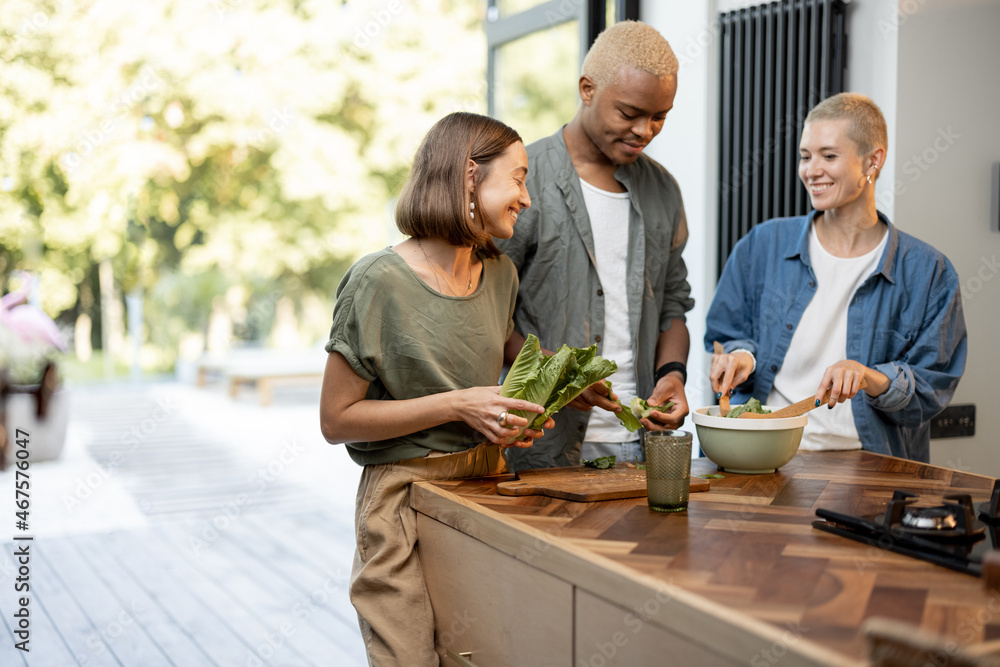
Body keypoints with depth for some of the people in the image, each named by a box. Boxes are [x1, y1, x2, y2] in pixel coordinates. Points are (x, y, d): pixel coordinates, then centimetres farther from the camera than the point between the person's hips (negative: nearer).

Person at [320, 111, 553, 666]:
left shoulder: (500, 273, 6)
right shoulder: (379, 282, -14)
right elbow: (336, 419, -13)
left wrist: (515, 412, 4)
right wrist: (457, 405, -19)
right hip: (405, 500, -6)